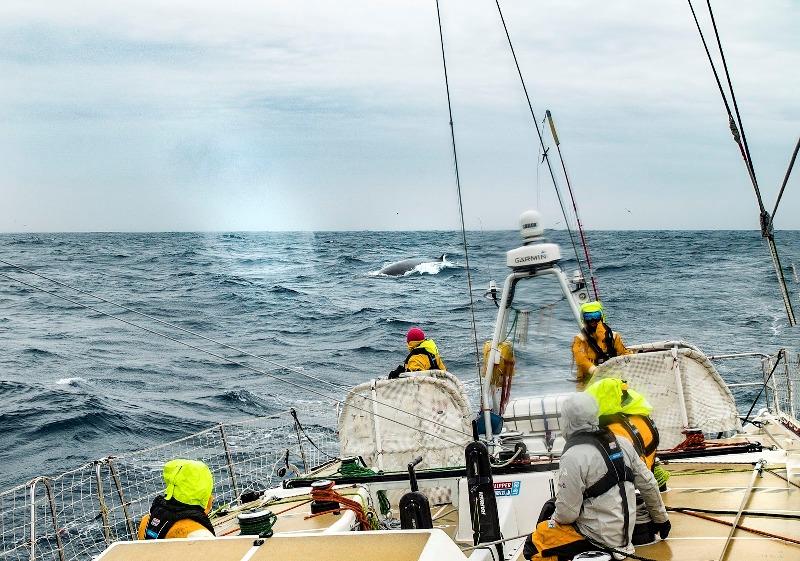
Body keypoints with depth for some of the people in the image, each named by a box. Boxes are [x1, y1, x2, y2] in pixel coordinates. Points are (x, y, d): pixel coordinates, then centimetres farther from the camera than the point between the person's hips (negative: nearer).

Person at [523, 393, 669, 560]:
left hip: (596, 538, -8)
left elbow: (566, 513, -20)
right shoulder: (621, 443, -1)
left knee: (533, 546, 2)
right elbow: (648, 484, 8)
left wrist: (552, 521, 3)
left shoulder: (573, 457, -21)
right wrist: (661, 519, 23)